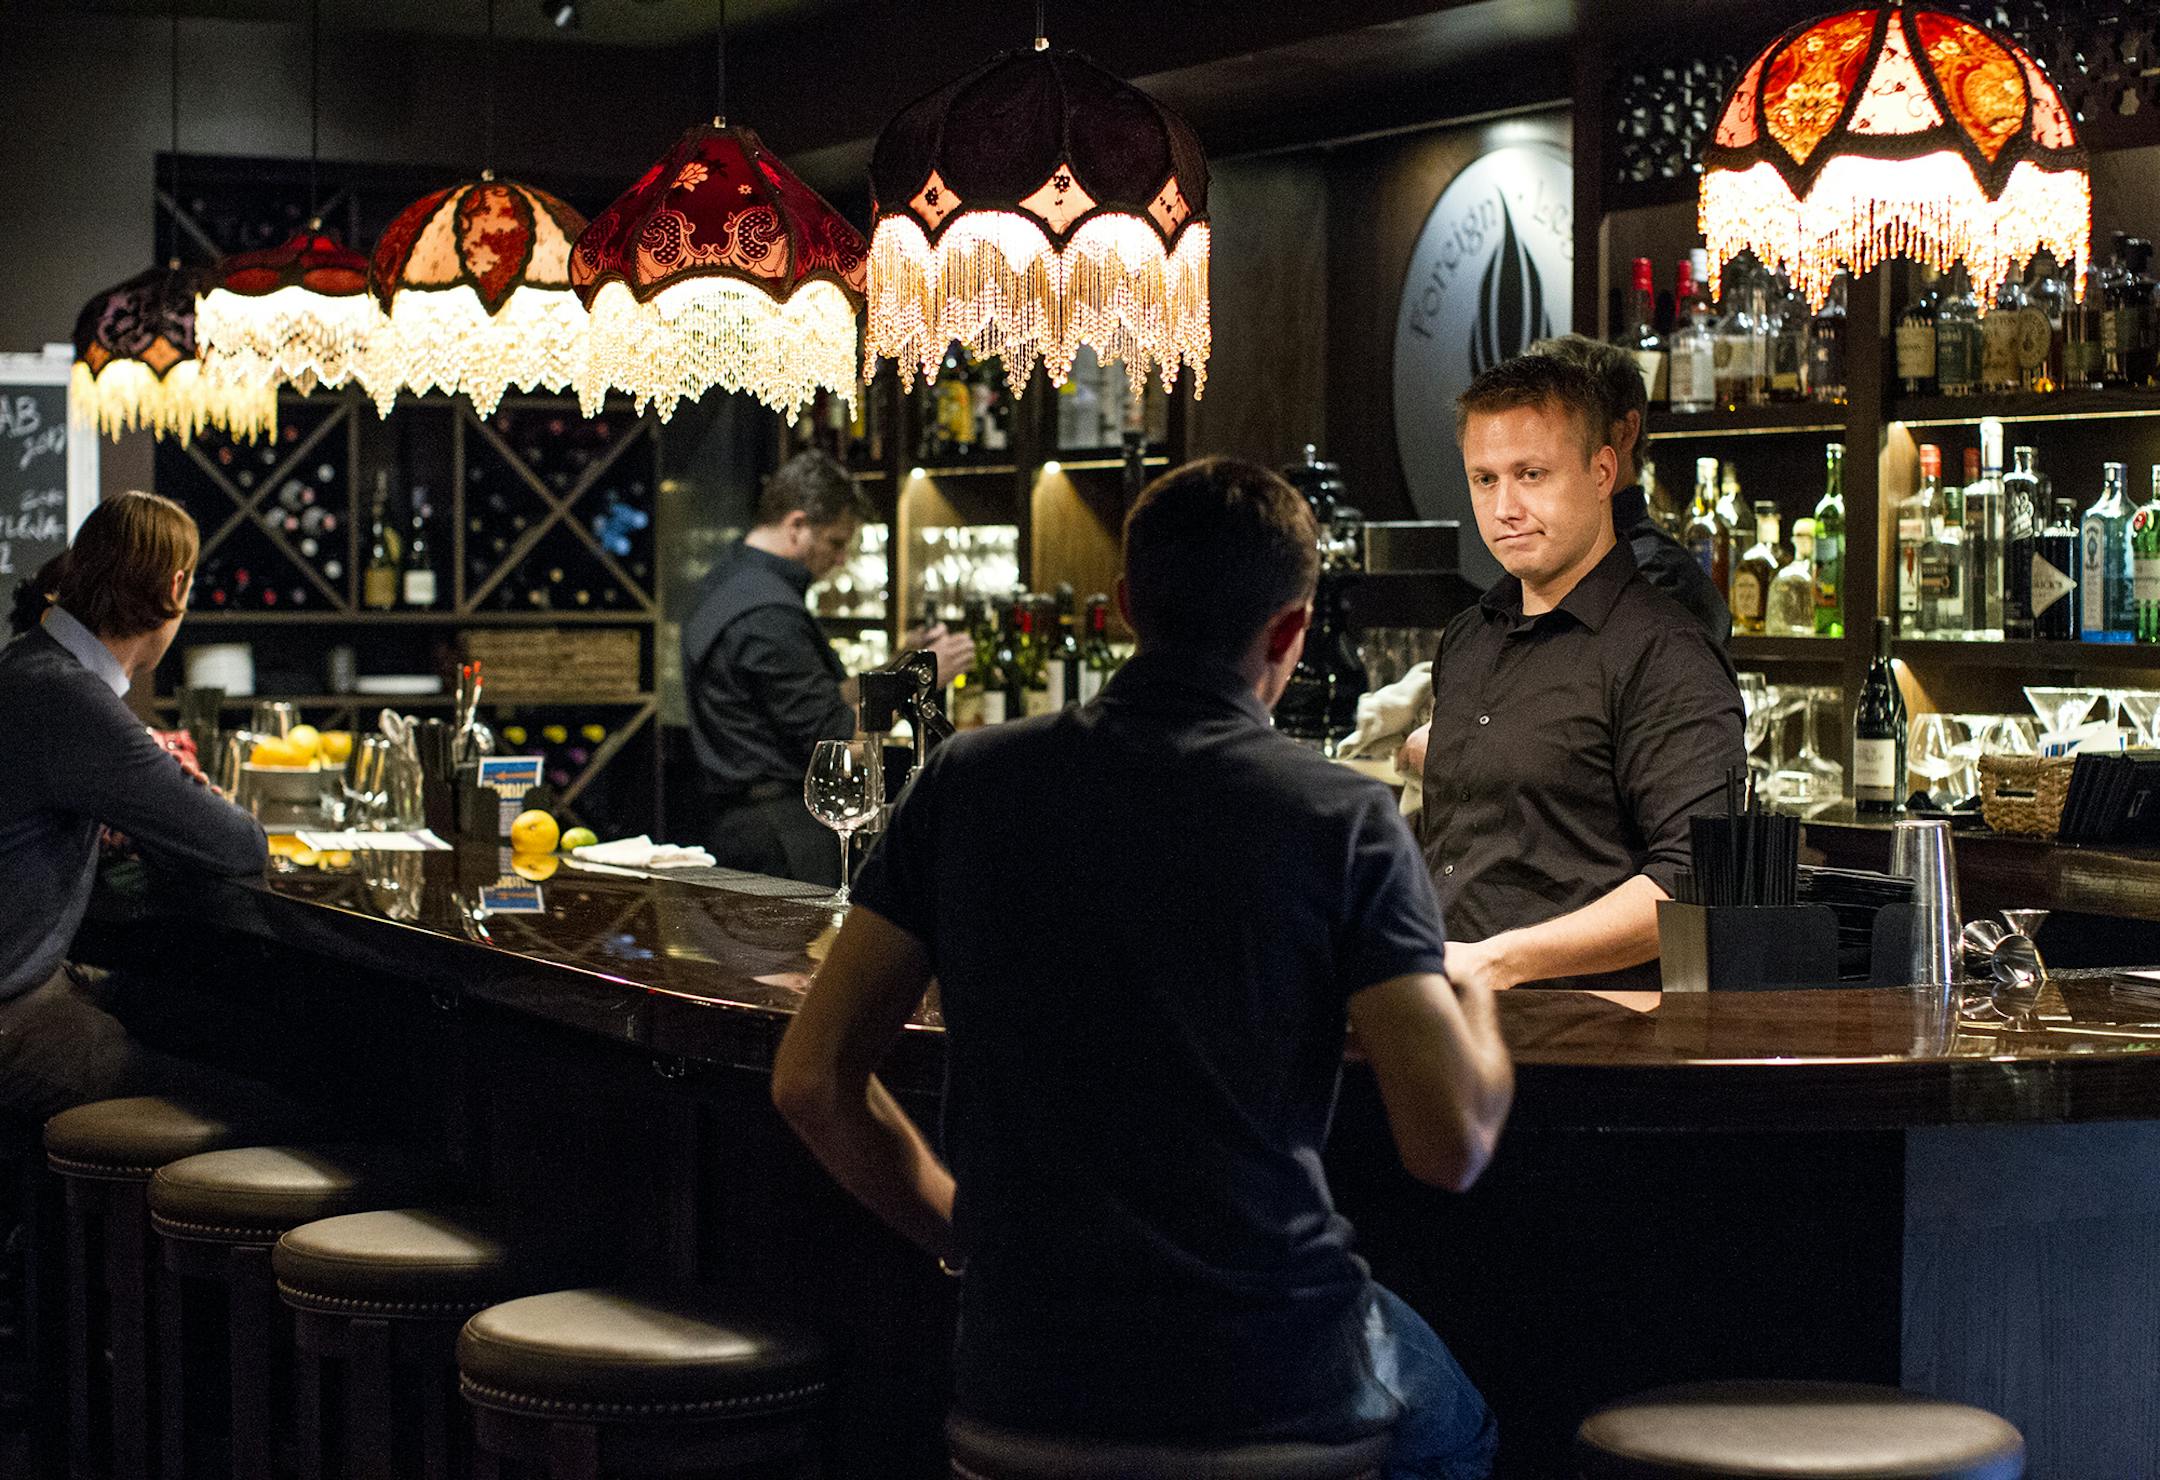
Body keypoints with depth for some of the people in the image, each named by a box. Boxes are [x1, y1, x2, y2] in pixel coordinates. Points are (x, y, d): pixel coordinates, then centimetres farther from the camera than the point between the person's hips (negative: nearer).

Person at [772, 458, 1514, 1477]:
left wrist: (968, 1238, 12)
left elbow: (812, 1081, -1)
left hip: (1023, 1381, 3)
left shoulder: (966, 783, -2)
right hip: (1272, 1386, -3)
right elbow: (1451, 1146, -14)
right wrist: (1476, 989, 7)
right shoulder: (1341, 821, -10)